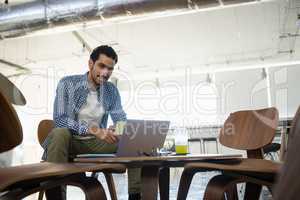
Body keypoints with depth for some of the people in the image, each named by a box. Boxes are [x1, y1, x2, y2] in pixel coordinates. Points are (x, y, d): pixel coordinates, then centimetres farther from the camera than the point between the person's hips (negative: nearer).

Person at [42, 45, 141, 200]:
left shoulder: (111, 90, 4)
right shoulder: (67, 83, -9)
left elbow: (121, 120, 3)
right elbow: (59, 119, -20)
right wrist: (93, 129, -34)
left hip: (96, 142, 4)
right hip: (70, 140, -3)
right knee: (60, 133, -37)